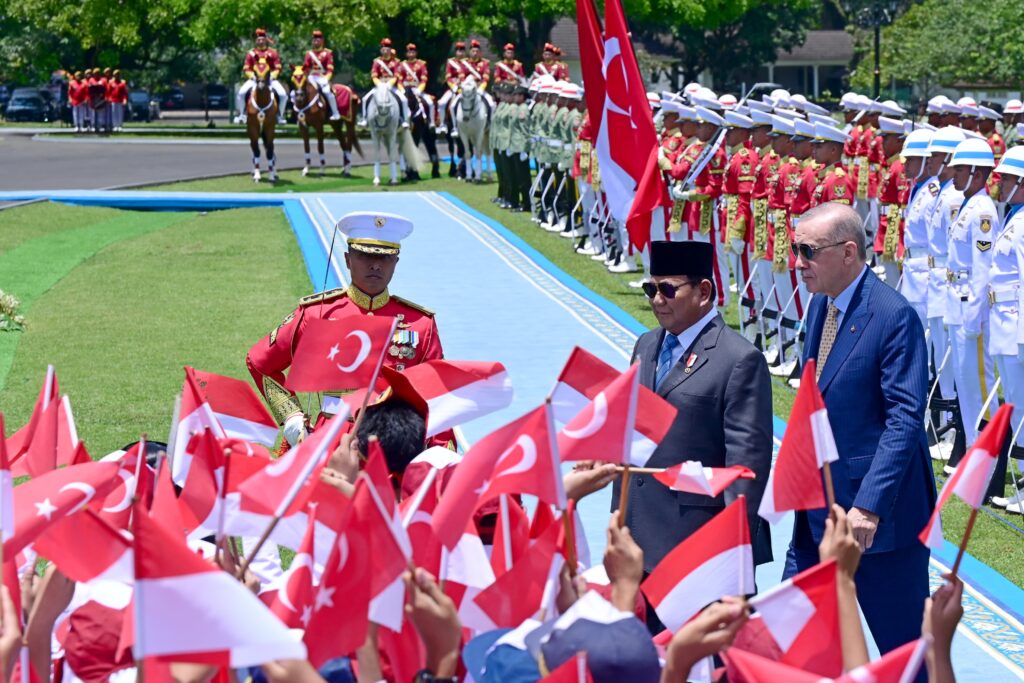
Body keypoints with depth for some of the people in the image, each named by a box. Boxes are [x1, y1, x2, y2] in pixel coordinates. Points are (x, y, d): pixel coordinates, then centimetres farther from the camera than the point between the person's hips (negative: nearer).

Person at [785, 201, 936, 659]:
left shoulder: (894, 317, -18)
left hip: (880, 514, -8)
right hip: (818, 507, 8)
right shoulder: (820, 305, 7)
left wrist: (869, 506, -26)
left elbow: (905, 418, -22)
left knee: (904, 645, 3)